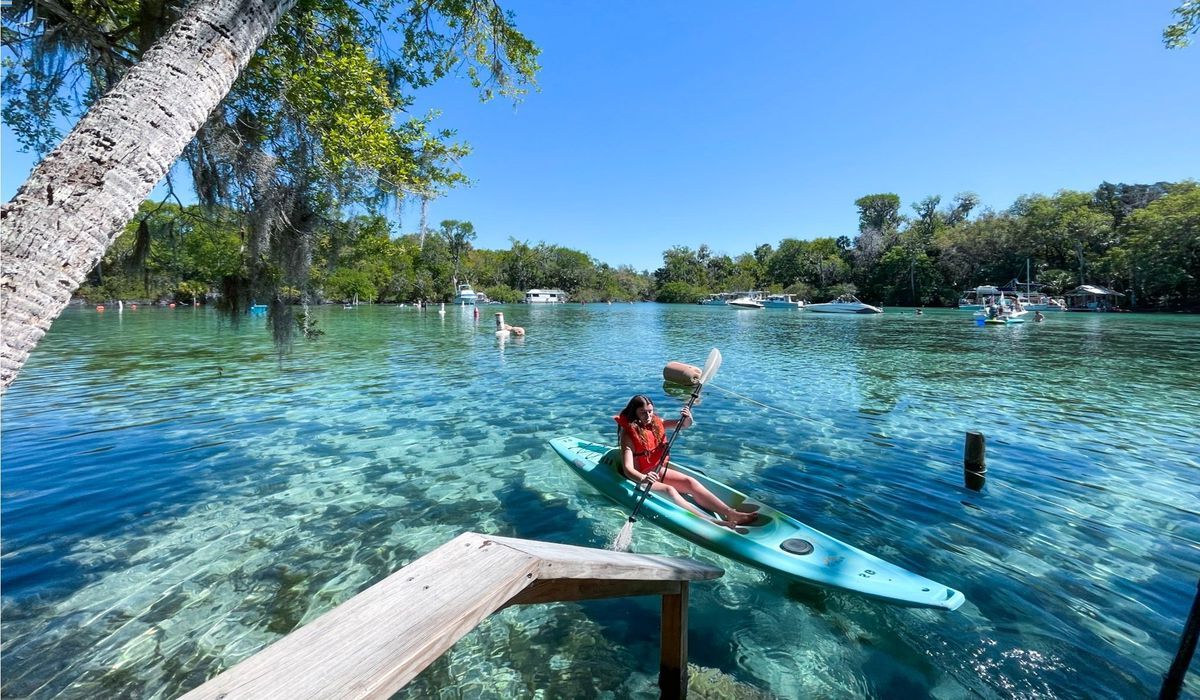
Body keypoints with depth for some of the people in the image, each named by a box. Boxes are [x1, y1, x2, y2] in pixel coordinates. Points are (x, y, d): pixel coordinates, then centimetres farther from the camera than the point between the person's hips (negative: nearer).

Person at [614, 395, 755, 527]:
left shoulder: (656, 423, 0)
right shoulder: (629, 434, -20)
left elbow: (684, 425, 6)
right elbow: (627, 469, -28)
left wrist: (687, 419, -18)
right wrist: (643, 478, -48)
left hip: (657, 471, 7)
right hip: (638, 478, -7)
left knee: (690, 482, -13)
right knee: (669, 490, -29)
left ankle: (729, 513, -23)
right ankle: (712, 522, -44)